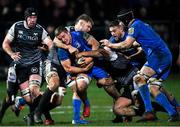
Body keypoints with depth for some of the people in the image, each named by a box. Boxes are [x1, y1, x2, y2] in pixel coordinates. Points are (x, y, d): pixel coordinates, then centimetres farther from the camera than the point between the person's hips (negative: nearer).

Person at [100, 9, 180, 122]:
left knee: (139, 78, -17)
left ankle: (149, 112, -22)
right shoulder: (142, 25, 25)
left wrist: (110, 45, 1)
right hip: (166, 57, 9)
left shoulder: (135, 25, -4)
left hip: (158, 56, -9)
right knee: (153, 89, 10)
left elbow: (126, 44, -12)